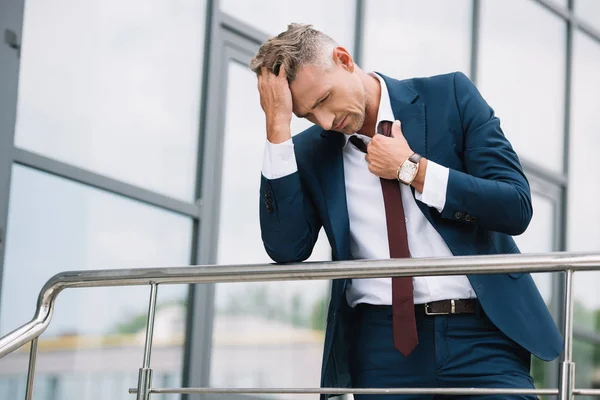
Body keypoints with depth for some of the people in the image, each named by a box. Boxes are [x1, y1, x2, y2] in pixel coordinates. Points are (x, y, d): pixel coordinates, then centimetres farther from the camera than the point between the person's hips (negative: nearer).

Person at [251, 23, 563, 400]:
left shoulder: (450, 96, 2)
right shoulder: (309, 151, 8)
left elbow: (517, 207, -3)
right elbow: (287, 249, -8)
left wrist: (412, 169, -8)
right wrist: (278, 126, -10)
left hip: (479, 336, -1)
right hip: (381, 344, 1)